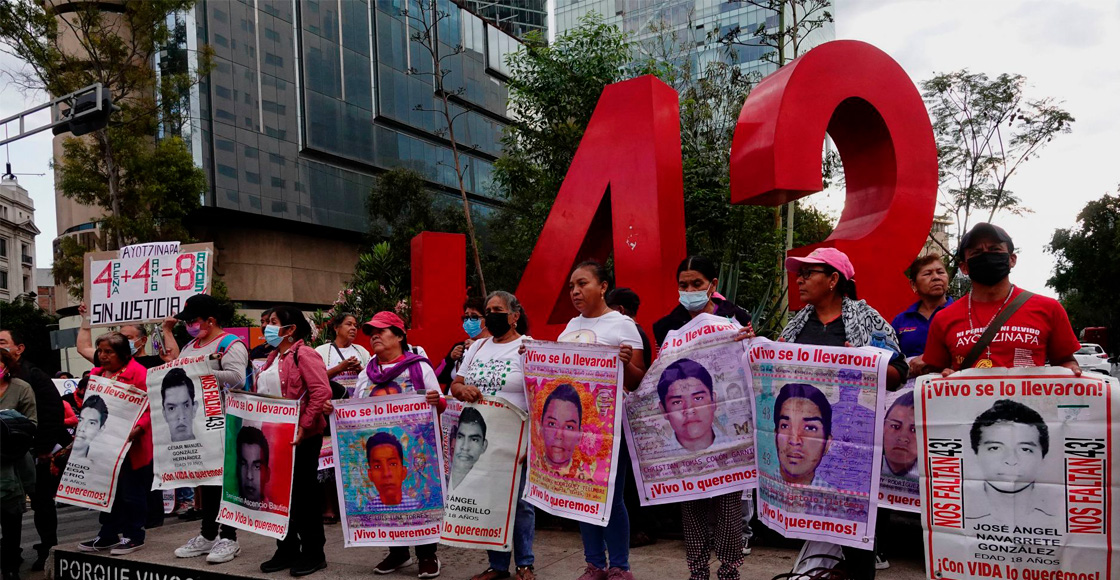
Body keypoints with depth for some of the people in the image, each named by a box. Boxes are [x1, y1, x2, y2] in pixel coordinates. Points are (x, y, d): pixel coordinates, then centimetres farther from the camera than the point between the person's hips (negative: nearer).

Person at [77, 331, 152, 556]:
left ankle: (133, 536, 14)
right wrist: (83, 432, 8)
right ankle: (108, 535, 27)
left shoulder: (138, 373, -11)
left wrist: (138, 428, -28)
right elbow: (87, 406, 20)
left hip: (130, 445, -7)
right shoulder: (96, 374, 12)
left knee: (131, 492, 3)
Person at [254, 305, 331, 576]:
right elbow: (264, 393, 22)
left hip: (302, 437, -8)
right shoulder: (274, 357, 13)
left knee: (305, 492, 1)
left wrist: (303, 427, -25)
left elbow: (322, 392, -23)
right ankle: (287, 550, 26)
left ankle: (313, 553, 14)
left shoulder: (304, 354, -14)